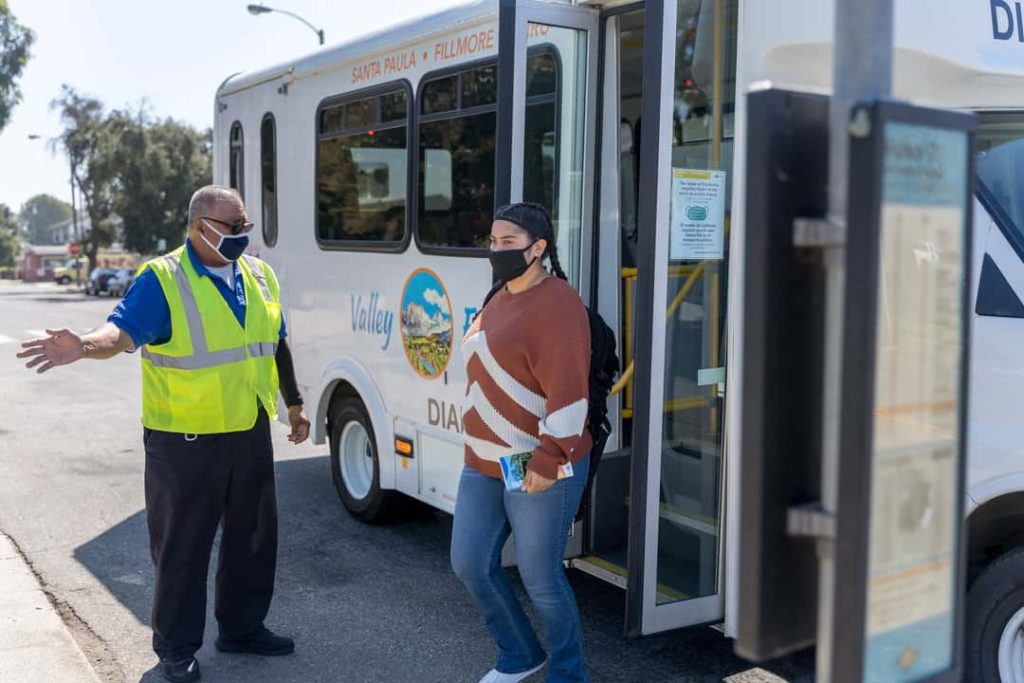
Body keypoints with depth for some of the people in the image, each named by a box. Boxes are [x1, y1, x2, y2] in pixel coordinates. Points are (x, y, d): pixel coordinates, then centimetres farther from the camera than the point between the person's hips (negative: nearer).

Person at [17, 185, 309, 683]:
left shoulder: (259, 275, 8)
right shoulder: (161, 279, -11)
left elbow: (276, 344, 17)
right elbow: (123, 330, -26)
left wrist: (294, 405, 21)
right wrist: (85, 346, -47)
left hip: (251, 433, 6)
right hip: (186, 440, -6)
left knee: (252, 536, 16)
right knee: (182, 545, 4)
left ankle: (242, 627, 34)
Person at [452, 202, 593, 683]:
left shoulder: (556, 303, -16)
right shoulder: (500, 299, 13)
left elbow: (567, 390, -23)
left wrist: (548, 459, -25)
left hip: (540, 470, -9)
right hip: (483, 465, 9)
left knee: (540, 580, 2)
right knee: (469, 563, 14)